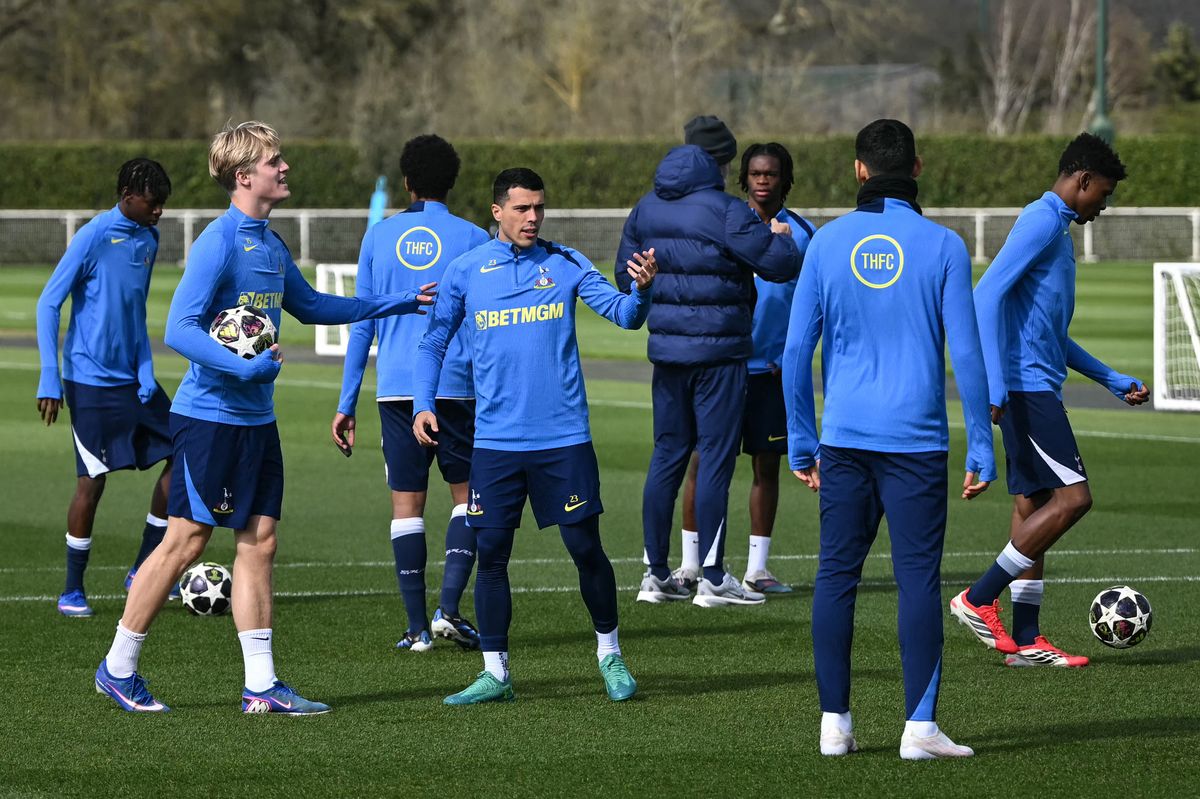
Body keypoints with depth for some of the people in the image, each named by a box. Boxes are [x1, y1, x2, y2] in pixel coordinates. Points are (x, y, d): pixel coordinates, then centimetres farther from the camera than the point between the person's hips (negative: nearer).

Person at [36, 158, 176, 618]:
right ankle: (72, 591, 7)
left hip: (133, 378, 7)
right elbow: (49, 304, -13)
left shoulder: (148, 238, 7)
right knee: (92, 480, -5)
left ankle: (143, 571, 11)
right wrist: (50, 379, -18)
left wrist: (146, 373, 6)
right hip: (91, 381, -7)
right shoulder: (93, 237, -15)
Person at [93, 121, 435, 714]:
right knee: (186, 541, -3)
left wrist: (397, 304, 27)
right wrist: (245, 367, -30)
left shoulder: (271, 245, 10)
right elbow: (179, 330, -21)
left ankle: (261, 685, 7)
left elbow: (311, 306, 27)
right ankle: (118, 667, 9)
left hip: (256, 419, 8)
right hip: (210, 416, -8)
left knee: (259, 541, 5)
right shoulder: (219, 242, -16)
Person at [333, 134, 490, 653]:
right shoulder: (473, 240, 1)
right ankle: (449, 609, -3)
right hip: (457, 388, -2)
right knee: (468, 494, 11)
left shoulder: (380, 236, 7)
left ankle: (417, 627, 2)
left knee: (407, 503, 5)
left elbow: (360, 324, 7)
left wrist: (346, 404, 10)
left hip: (396, 390, 2)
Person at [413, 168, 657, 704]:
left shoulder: (565, 265, 3)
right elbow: (434, 342, 13)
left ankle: (610, 654, 18)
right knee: (491, 554, 0)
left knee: (586, 547, 1)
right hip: (495, 440, 1)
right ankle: (495, 673, 8)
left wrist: (641, 290, -27)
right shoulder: (465, 272, 5)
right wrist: (423, 405, 0)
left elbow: (623, 314, -5)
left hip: (563, 438, -1)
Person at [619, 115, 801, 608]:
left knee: (667, 456, 12)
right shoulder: (724, 212, -14)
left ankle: (656, 574, 13)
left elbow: (625, 279, 15)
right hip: (719, 352, -6)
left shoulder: (646, 209, 7)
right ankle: (712, 578, -1)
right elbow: (781, 265, -13)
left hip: (666, 349, 6)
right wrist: (780, 236, 7)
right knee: (715, 458, -2)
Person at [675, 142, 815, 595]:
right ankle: (691, 565, 8)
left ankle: (757, 570, 12)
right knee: (704, 459, -1)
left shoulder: (801, 233, 6)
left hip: (773, 366, 2)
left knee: (767, 464, 5)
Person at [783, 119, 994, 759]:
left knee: (836, 573, 9)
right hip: (915, 439, -2)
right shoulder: (941, 246, -4)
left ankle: (834, 721, 9)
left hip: (843, 440, 2)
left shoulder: (827, 243, 3)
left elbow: (796, 350, 4)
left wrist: (801, 442, 12)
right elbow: (966, 354, -5)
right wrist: (981, 451, 0)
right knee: (918, 577, -1)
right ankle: (919, 726, -5)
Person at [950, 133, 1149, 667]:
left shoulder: (1056, 227, 22)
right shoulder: (1042, 222, -10)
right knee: (1072, 497, -13)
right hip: (1027, 386, -10)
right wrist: (994, 385, -26)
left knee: (1033, 505, 8)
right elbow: (988, 293, -21)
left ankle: (1026, 640, 8)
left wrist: (1113, 380, 30)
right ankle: (979, 600, -9)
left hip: (1037, 387, 10)